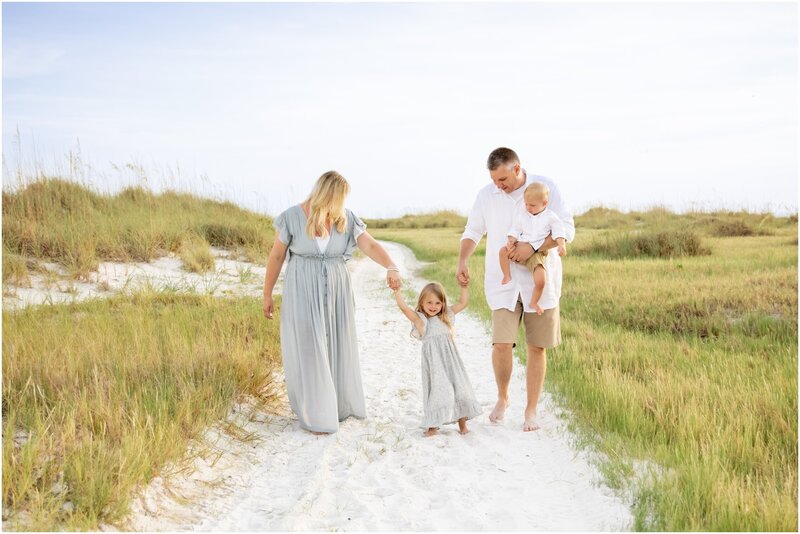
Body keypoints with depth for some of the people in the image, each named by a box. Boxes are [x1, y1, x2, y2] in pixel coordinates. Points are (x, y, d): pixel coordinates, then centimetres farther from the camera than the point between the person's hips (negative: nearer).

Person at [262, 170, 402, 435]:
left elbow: (371, 246, -14)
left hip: (336, 292, 3)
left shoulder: (347, 219, -4)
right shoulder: (292, 217, -10)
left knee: (337, 348, 13)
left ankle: (339, 403, 33)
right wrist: (267, 294, 1)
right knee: (308, 351, 0)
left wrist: (392, 267, -33)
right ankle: (315, 413, 14)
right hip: (303, 293, -3)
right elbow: (276, 256, -2)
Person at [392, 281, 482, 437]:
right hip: (434, 362, -5)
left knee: (460, 388, 8)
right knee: (437, 391, -8)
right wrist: (397, 291, -19)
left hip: (451, 360, 5)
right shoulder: (420, 319, 0)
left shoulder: (446, 316, 15)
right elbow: (404, 308, -14)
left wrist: (463, 287, 15)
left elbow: (463, 303, 21)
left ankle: (462, 424, 22)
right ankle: (432, 427, 3)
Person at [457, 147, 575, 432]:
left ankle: (531, 410, 20)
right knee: (501, 344, -10)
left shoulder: (546, 187, -5)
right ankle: (502, 398, 18)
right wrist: (462, 261, -4)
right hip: (503, 282, 1)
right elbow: (472, 232, 13)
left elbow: (567, 230, -8)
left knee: (537, 347, 5)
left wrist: (533, 246, -22)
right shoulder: (486, 195, 2)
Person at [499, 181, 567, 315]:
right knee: (503, 250, -26)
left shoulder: (550, 217, -2)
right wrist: (511, 241, -10)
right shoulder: (522, 213, 7)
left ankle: (534, 302, 5)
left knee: (541, 280, -21)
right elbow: (515, 229, 9)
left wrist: (562, 245, -22)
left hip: (537, 252, -3)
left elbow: (559, 232, -5)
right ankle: (507, 276, -6)